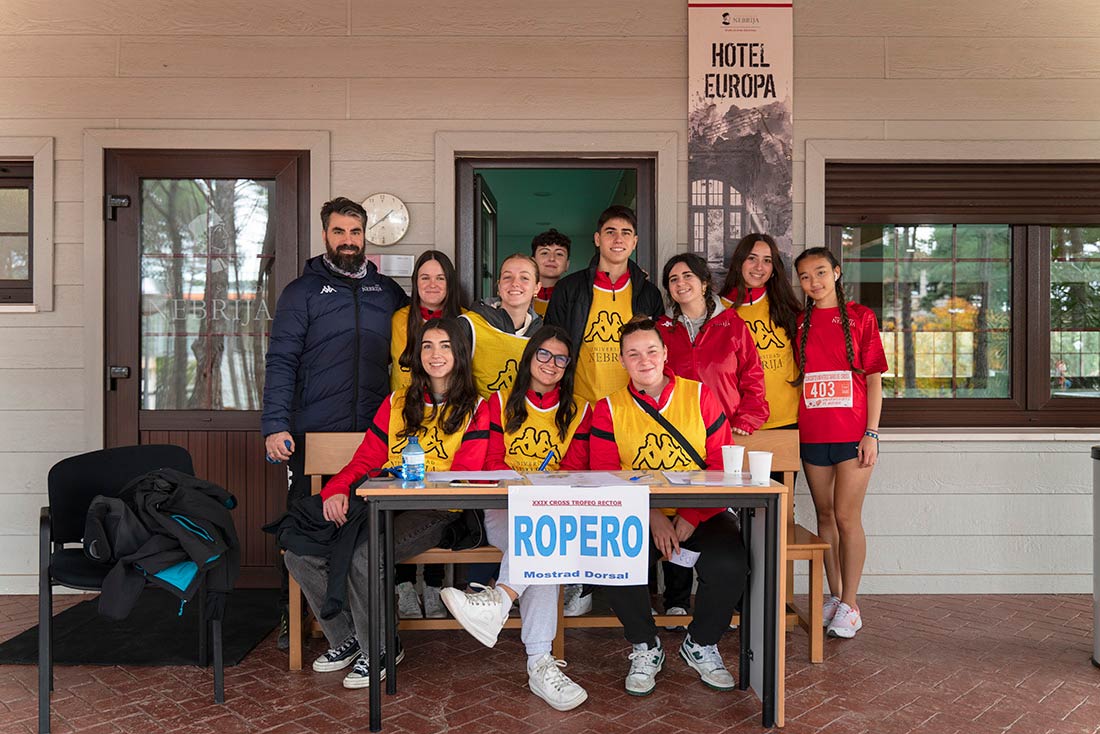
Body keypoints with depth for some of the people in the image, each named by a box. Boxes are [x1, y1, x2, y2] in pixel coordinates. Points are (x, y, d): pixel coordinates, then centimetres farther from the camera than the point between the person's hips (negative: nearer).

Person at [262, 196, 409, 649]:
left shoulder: (388, 292, 12)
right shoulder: (302, 291, 3)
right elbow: (281, 362, -4)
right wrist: (275, 425, -13)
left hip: (373, 435, 3)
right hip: (311, 433, -2)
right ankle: (292, 615, 22)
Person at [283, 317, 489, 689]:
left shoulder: (474, 409, 6)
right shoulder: (397, 403, 18)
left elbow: (464, 475, -5)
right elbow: (366, 459, 14)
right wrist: (338, 490, -8)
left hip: (434, 512, -5)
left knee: (366, 554, -32)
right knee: (300, 554, -13)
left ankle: (379, 649, -7)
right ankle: (349, 637, 7)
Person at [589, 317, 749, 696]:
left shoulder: (700, 396, 3)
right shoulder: (609, 409, 4)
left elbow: (723, 466, -1)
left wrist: (692, 518, -14)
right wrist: (651, 516, -16)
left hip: (699, 516, 0)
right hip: (638, 518, 0)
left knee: (730, 565, -27)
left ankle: (700, 644, 7)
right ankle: (645, 648, 3)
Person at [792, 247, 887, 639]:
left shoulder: (860, 316, 2)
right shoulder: (800, 323, 10)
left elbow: (874, 379, 0)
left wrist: (871, 433, -7)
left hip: (853, 433, -3)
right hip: (812, 434, 4)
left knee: (847, 517, -4)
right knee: (825, 515, 11)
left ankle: (849, 605, 8)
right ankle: (834, 596, 23)